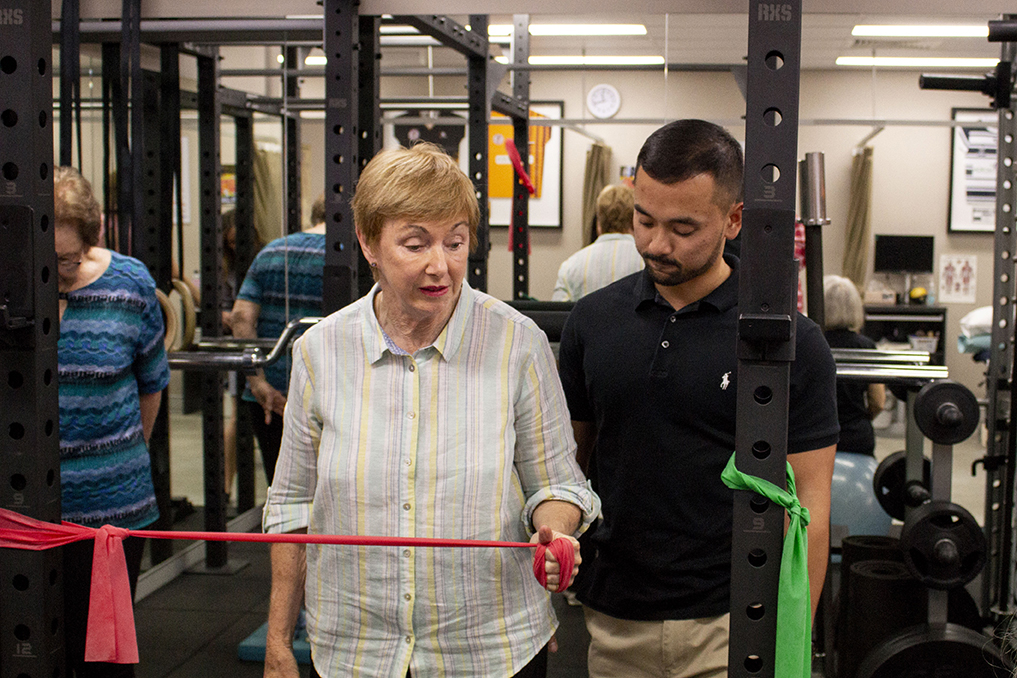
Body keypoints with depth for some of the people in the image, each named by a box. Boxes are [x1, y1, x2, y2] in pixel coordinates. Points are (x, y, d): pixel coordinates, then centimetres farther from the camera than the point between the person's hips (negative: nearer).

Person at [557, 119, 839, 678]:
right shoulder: (592, 320, 2)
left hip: (732, 625, -3)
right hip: (613, 620, 3)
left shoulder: (790, 340, -8)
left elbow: (807, 502, -6)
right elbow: (569, 456, 10)